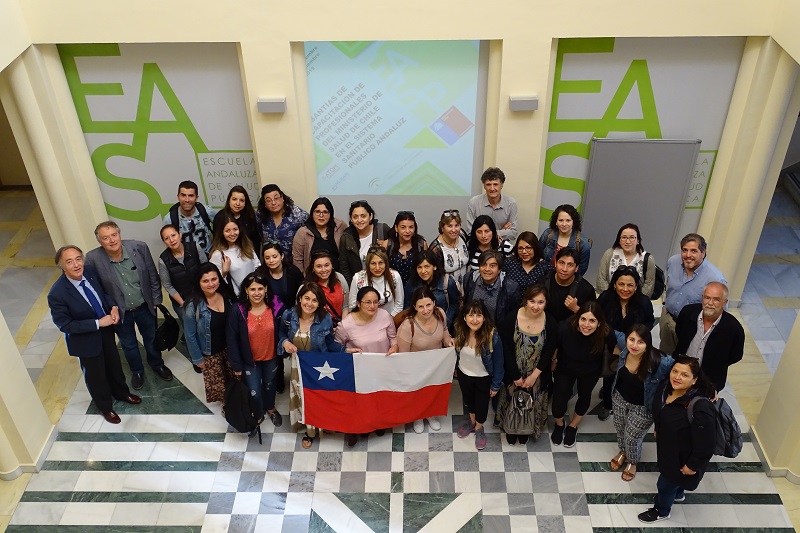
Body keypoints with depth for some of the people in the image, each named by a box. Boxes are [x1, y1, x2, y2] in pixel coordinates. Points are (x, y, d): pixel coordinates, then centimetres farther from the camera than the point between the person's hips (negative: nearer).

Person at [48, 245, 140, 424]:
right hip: (86, 340, -5)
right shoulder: (57, 294, -32)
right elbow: (65, 325, -23)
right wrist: (98, 323, -26)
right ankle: (106, 407, 46)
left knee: (114, 365, 27)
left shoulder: (89, 271, -16)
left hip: (106, 331, 5)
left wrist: (113, 307, -14)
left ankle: (121, 393, 55)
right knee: (95, 375, 19)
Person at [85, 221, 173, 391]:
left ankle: (157, 364, 51)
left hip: (144, 307, 1)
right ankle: (137, 371, 49)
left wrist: (156, 300, -3)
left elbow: (153, 275, -9)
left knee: (151, 338, 24)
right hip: (119, 312, -1)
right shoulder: (93, 259, -24)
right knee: (128, 345, 22)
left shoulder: (139, 247, -21)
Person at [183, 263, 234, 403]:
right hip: (210, 353, -4)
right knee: (216, 386, 9)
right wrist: (197, 358, -9)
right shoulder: (193, 306, -25)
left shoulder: (228, 297, -12)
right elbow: (190, 335, -15)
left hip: (229, 348, 4)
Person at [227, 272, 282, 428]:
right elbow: (232, 339, -15)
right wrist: (236, 365, -12)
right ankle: (257, 416, 42)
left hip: (271, 357, 2)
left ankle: (270, 408, 56)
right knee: (254, 392, 10)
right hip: (249, 360, -2)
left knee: (269, 384, 26)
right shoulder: (237, 310, -23)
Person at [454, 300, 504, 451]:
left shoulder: (492, 336, -33)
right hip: (464, 374, 3)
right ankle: (471, 421, 59)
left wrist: (496, 385, -13)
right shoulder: (460, 331, -21)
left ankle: (479, 428, 51)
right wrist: (455, 368, 13)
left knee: (482, 403, 22)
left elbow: (498, 362, -20)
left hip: (484, 377, -3)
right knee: (468, 399, 29)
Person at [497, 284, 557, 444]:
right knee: (512, 401, 18)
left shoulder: (551, 323, -16)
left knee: (531, 403, 18)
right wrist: (516, 376, -12)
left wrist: (534, 376, -11)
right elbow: (507, 350, -14)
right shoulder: (511, 319, -20)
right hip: (513, 373, -1)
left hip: (538, 375, 1)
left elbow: (548, 353, -9)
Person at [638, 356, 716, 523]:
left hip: (682, 456, -7)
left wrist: (693, 465, -19)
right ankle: (678, 494, 67)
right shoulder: (666, 387, -18)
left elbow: (706, 443, -30)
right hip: (667, 445, 7)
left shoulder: (700, 407, -41)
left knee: (665, 483, 18)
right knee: (671, 475, 34)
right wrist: (657, 430, 18)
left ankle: (661, 511, 49)